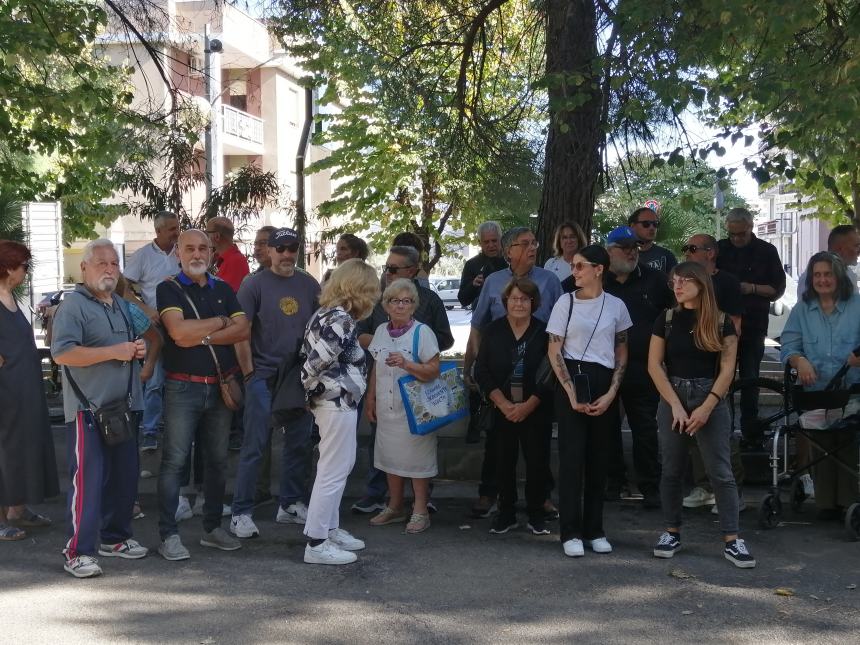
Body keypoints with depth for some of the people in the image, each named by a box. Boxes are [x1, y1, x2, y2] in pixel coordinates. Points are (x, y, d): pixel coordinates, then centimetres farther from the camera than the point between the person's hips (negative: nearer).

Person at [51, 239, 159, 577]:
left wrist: (142, 348, 7)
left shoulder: (122, 305, 17)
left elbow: (147, 335, 32)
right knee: (87, 480, -8)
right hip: (89, 409, -8)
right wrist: (115, 351, -20)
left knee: (124, 477, 14)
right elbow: (62, 353, -21)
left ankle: (115, 537, 28)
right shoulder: (73, 305, -9)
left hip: (125, 407, 8)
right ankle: (78, 552, -2)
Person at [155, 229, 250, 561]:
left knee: (217, 459, 12)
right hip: (183, 387, -5)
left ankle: (213, 527, 23)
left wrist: (201, 337, -14)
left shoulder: (223, 289, 11)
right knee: (174, 461, -4)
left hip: (221, 385, 5)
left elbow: (243, 329, -3)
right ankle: (169, 535, 2)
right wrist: (221, 322, -8)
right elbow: (179, 332, -19)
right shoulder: (168, 289, -2)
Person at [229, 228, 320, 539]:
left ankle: (291, 505, 25)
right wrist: (249, 374, -9)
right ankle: (241, 513, 2)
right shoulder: (255, 284, -4)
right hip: (264, 377, -4)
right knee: (254, 446, -3)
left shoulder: (309, 285, 8)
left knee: (299, 444, 11)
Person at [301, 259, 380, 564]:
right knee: (333, 472, -3)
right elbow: (313, 364, -23)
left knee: (340, 466, 21)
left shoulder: (326, 313, 10)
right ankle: (316, 544, 4)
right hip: (338, 402, -10)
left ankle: (330, 529, 32)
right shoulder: (341, 319, -19)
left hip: (336, 401, 10)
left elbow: (307, 353, 11)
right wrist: (315, 389, -4)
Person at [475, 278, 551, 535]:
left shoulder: (544, 332, -2)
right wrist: (503, 404, -10)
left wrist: (528, 406, -11)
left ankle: (536, 514, 14)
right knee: (504, 460, 6)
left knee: (537, 460, 0)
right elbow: (482, 372, 1)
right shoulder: (493, 331, 4)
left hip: (535, 410, -1)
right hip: (502, 410, 2)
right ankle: (506, 513, 17)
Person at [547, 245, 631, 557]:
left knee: (599, 456, 5)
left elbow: (622, 353, 9)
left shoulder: (616, 305, 5)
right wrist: (571, 392, -10)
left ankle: (594, 529, 16)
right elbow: (554, 352, -1)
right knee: (572, 455, -3)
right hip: (571, 379, -2)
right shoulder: (566, 302, 1)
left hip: (604, 383, 2)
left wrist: (611, 394, -3)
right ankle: (571, 532, 3)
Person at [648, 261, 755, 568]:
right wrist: (676, 404, -10)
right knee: (672, 470, 7)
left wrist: (706, 407, -12)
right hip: (672, 398, 2)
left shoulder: (722, 322, 0)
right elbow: (654, 365, -1)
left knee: (721, 472, -3)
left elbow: (727, 369, -4)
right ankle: (671, 532, 19)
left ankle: (732, 540, 0)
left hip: (711, 399, -1)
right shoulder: (666, 320, 3)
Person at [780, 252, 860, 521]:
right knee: (821, 449, 5)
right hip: (814, 392, 2)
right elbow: (788, 346, 4)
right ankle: (826, 504, 14)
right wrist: (800, 361, -17)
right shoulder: (802, 310, 10)